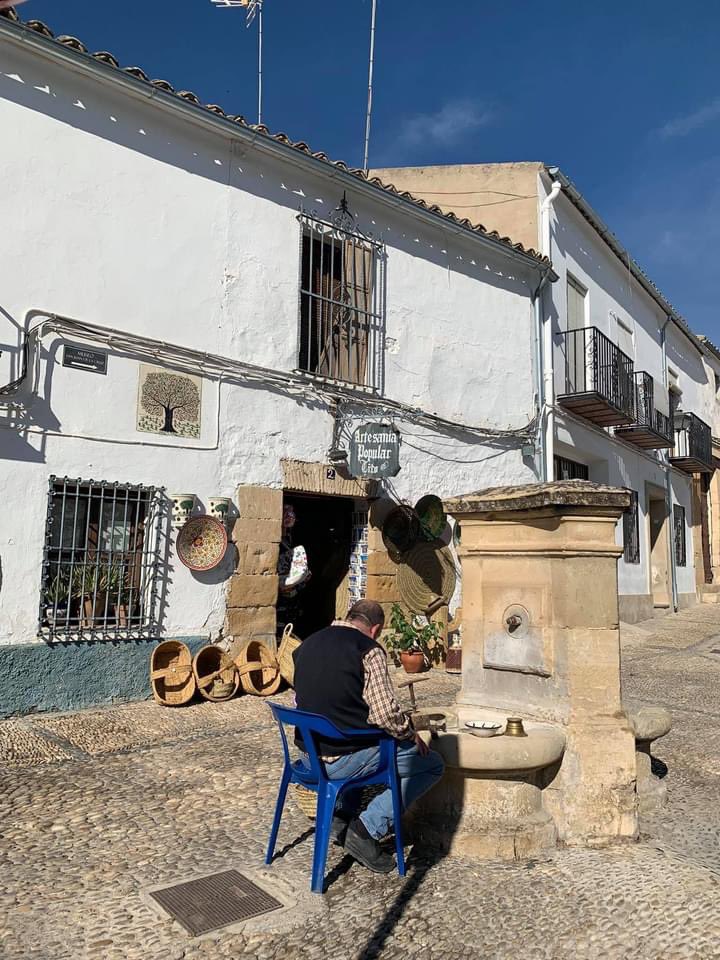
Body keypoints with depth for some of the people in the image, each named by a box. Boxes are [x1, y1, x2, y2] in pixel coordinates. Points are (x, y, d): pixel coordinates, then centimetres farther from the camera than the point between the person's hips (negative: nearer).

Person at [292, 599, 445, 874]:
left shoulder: (307, 644, 9)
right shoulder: (368, 649, -13)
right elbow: (386, 714, -20)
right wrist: (411, 735, -1)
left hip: (308, 754, 8)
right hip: (342, 760, -8)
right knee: (432, 764, 6)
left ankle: (341, 818, 25)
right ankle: (367, 829, -2)